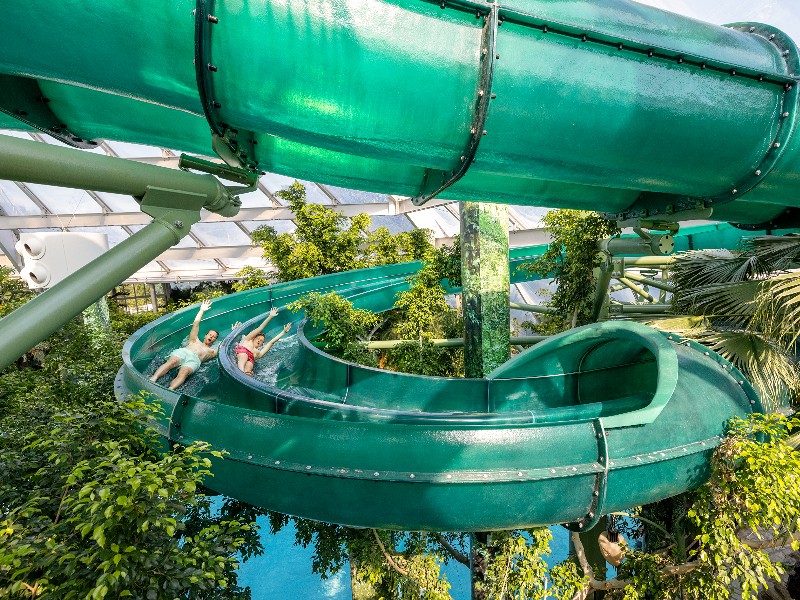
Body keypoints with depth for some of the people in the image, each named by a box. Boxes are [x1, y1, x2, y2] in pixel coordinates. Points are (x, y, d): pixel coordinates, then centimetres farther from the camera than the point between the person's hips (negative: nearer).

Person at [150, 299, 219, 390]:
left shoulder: (212, 351, 35)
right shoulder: (195, 341, 37)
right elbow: (195, 324, 30)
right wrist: (202, 310, 28)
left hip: (194, 360, -2)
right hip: (182, 352, 2)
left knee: (183, 373, -36)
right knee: (171, 362, -35)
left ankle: (169, 391, -62)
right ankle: (153, 379, -56)